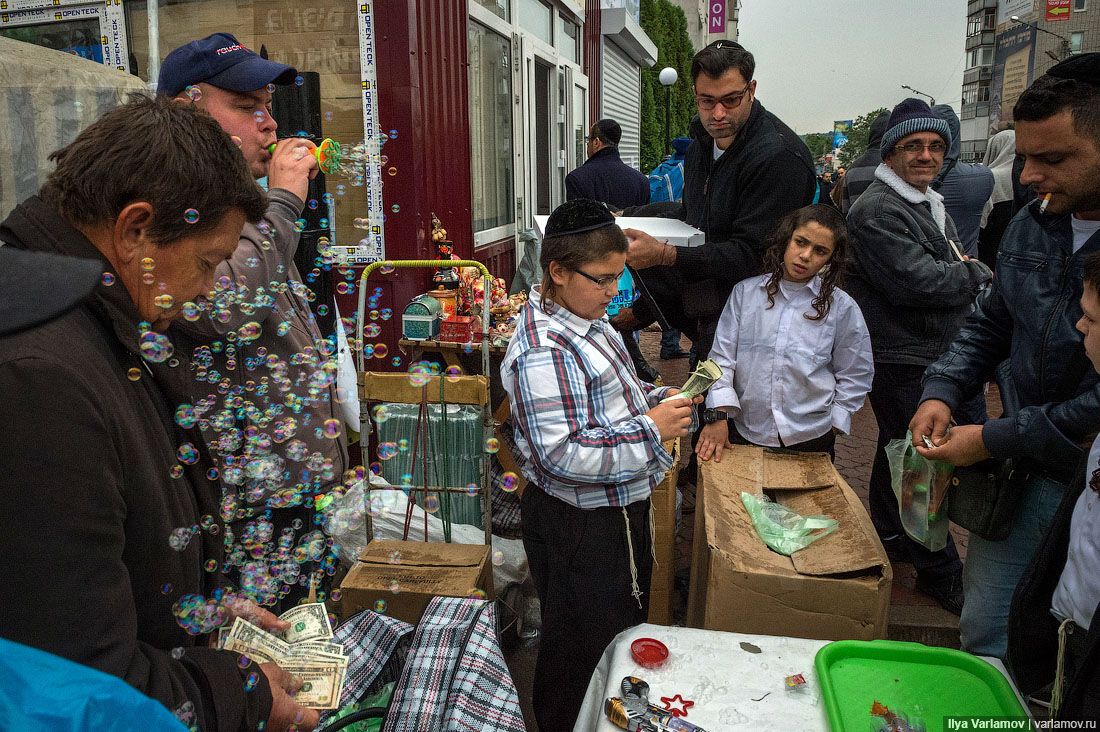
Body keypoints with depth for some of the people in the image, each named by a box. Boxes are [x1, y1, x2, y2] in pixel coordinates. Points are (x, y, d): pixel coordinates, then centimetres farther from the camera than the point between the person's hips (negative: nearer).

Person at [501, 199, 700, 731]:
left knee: (623, 628, 28)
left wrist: (659, 399, 1)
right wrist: (649, 431, -27)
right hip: (579, 527, -10)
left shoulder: (587, 319, 4)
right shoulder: (543, 349, -28)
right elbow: (561, 454, -31)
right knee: (584, 649, 12)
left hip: (617, 510, 10)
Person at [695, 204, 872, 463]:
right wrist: (718, 415, -12)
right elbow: (722, 357, -4)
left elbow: (854, 378, 4)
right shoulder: (746, 292, -3)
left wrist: (830, 426, -2)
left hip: (810, 441, 0)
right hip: (742, 434, 1)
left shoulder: (842, 308, -4)